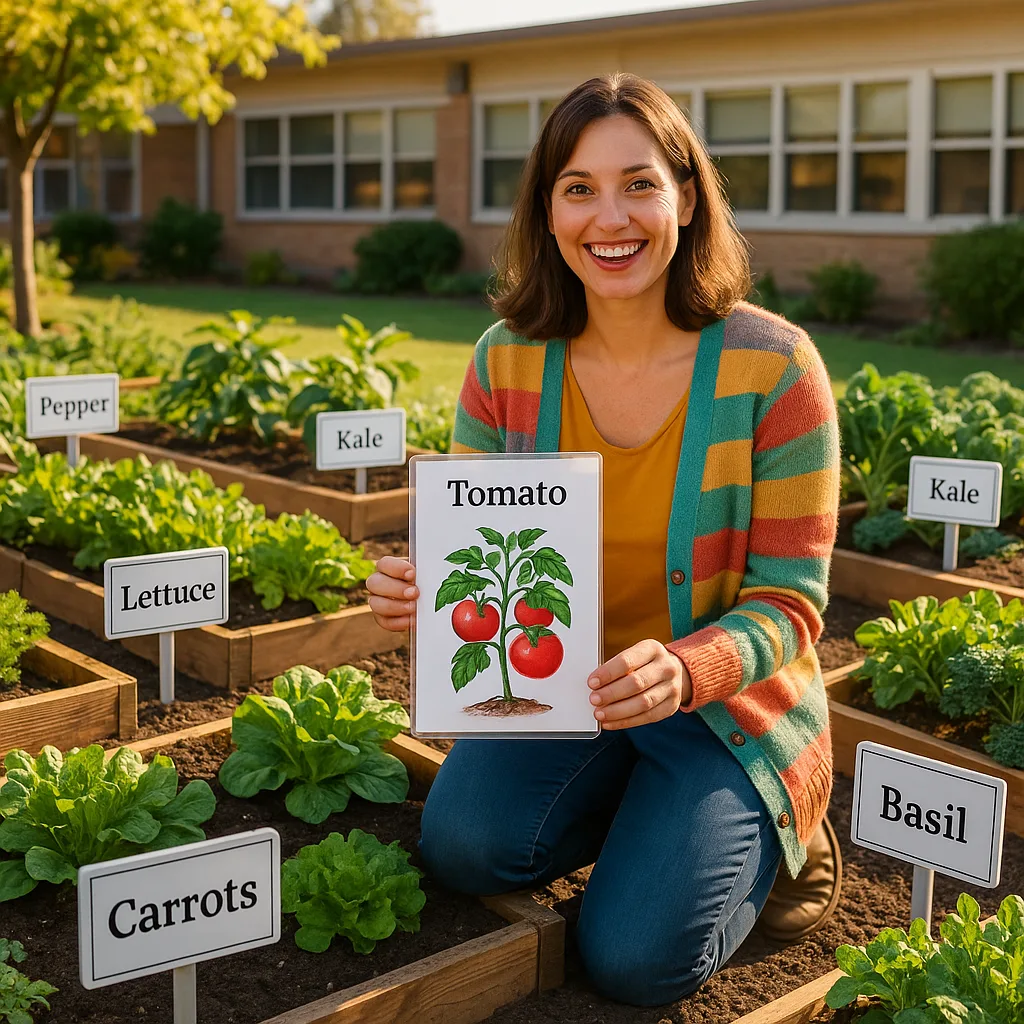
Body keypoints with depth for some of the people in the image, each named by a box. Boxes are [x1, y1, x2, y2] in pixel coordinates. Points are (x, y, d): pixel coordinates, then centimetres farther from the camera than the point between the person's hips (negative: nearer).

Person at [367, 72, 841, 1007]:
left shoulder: (773, 366, -17)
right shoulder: (505, 361, -7)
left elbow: (790, 600, -14)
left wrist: (682, 672, -35)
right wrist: (422, 588, -25)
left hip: (728, 703, -3)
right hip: (557, 686, 4)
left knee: (636, 958, -16)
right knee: (465, 845, -22)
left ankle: (768, 838, 16)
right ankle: (647, 818, 9)